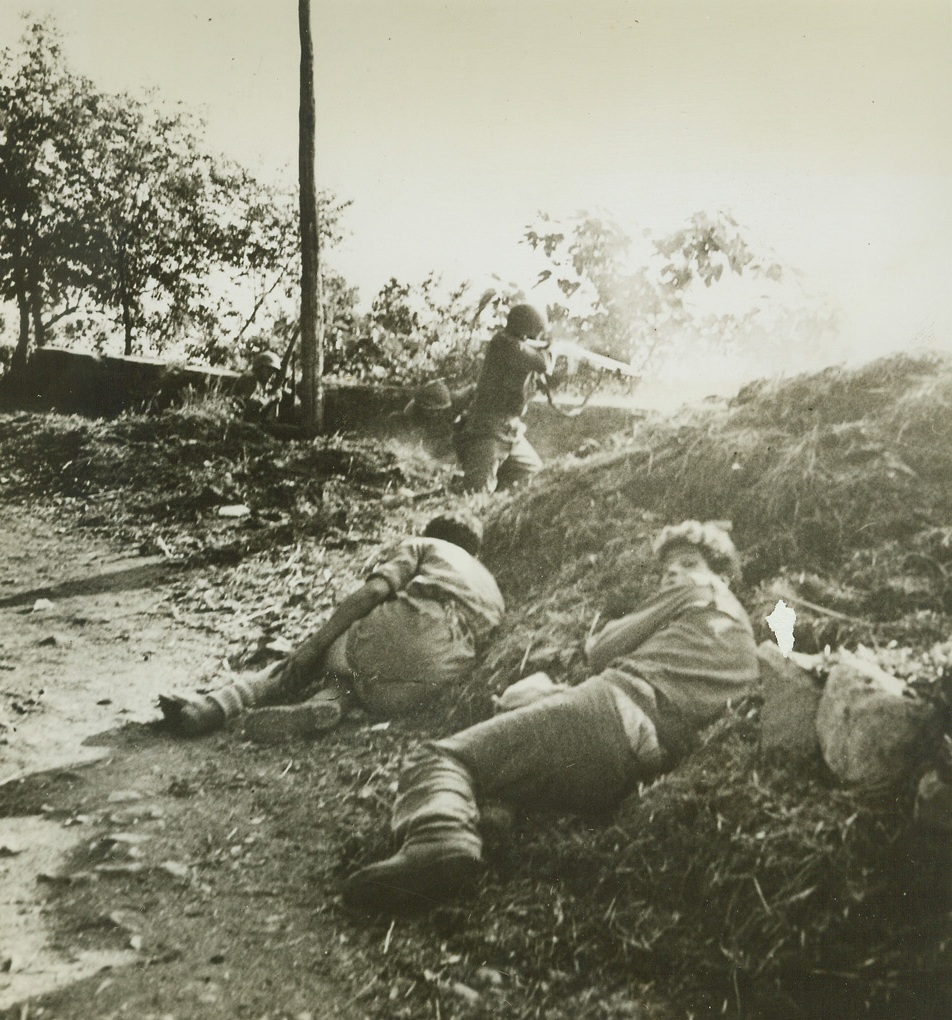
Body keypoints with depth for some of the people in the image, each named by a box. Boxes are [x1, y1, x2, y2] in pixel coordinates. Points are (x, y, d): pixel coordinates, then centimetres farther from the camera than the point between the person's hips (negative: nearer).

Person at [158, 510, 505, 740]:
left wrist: (314, 644, 3)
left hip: (407, 626, -4)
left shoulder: (420, 545, 25)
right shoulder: (492, 588, 41)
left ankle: (214, 708, -1)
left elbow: (373, 590, 6)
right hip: (447, 672, 4)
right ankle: (328, 702, -14)